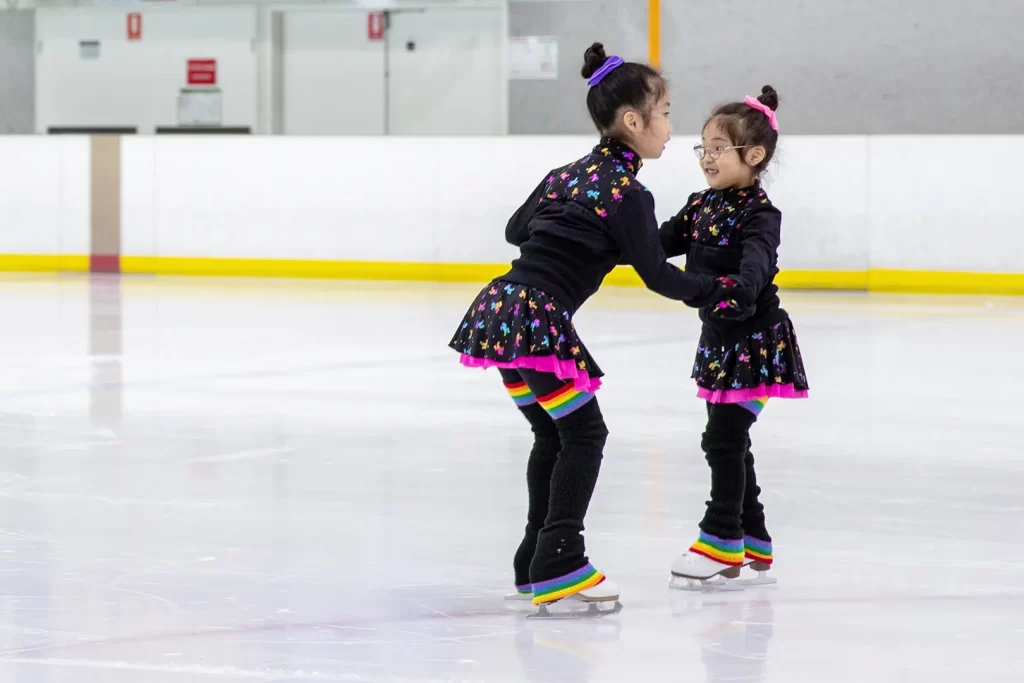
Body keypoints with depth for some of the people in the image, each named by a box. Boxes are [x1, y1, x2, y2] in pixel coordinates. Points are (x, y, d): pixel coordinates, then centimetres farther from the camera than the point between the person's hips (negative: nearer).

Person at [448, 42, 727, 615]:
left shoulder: (568, 175, 17)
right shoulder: (628, 194, -8)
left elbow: (516, 228, 29)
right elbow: (657, 275, -5)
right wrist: (715, 290, 10)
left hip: (500, 311, 9)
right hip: (539, 321, -9)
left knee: (552, 434, 19)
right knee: (584, 434, 0)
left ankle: (536, 563, 22)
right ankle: (558, 566, -7)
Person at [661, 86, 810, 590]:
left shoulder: (758, 214, -17)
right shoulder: (702, 205, 7)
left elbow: (756, 260, -35)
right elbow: (660, 243, 7)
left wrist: (740, 288, -55)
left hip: (755, 340, -8)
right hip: (720, 339, 8)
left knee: (723, 438, -8)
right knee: (729, 441, 13)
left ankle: (722, 539, 2)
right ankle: (753, 544, 22)